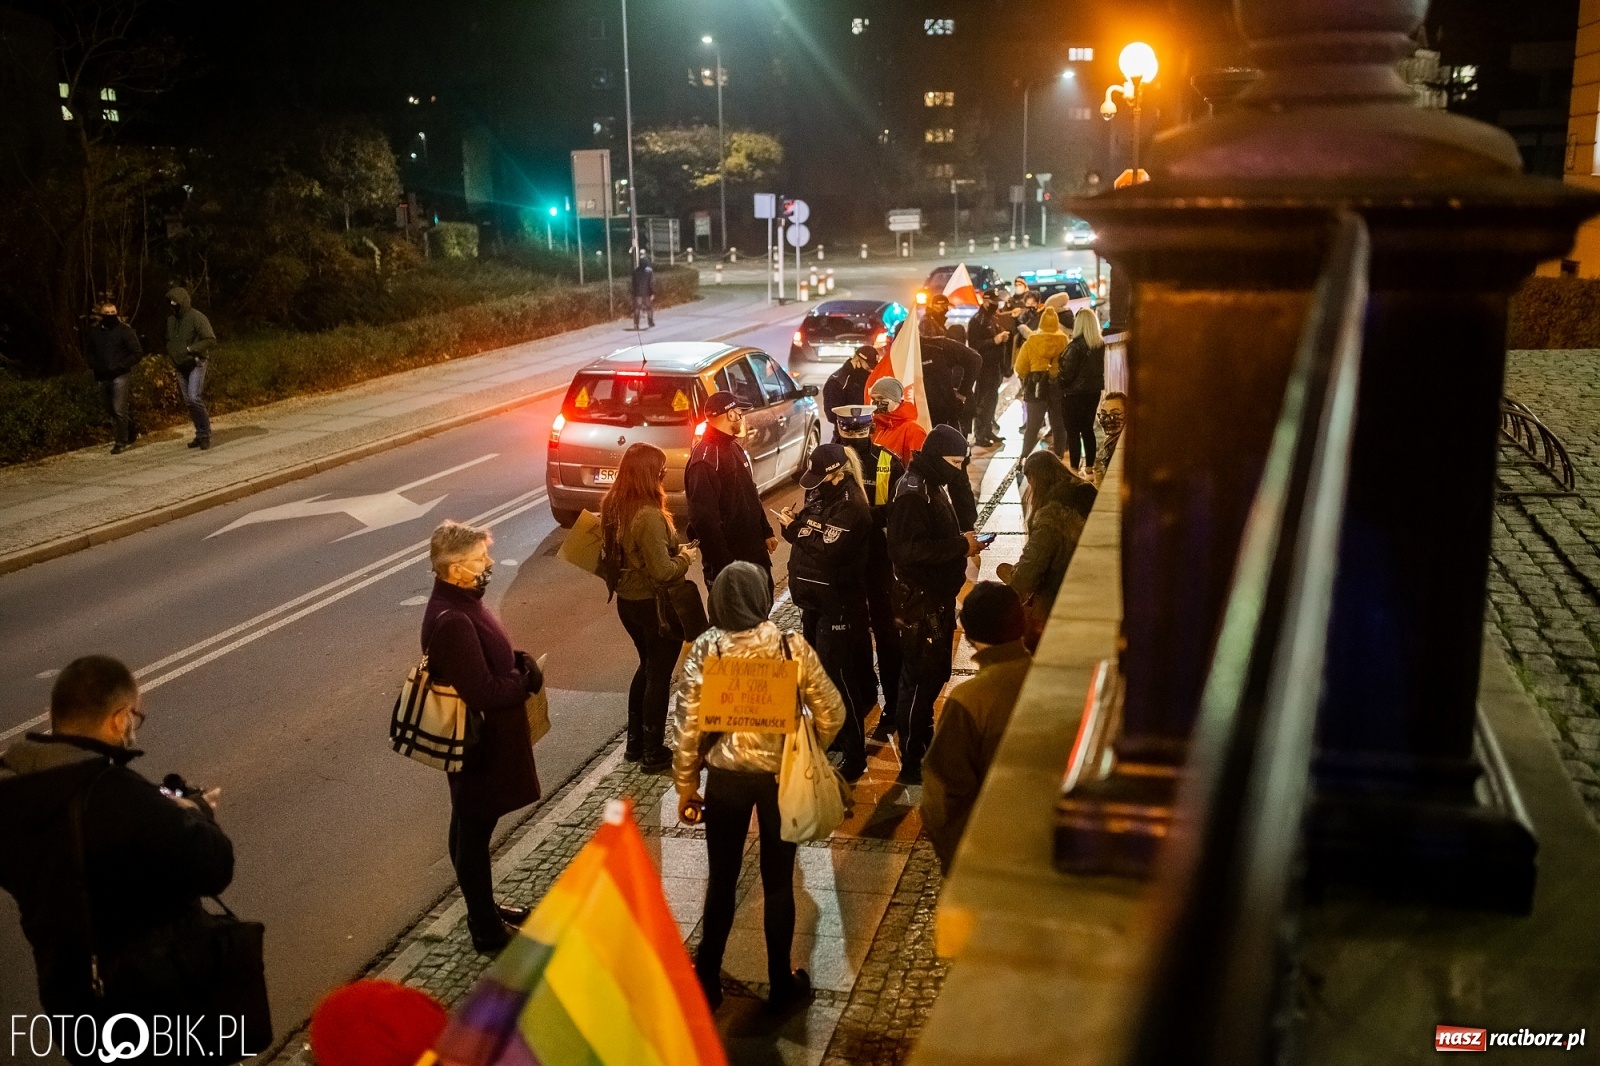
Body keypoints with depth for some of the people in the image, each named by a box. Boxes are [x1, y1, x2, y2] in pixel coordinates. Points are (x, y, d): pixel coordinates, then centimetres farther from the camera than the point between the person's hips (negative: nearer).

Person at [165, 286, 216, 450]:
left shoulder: (196, 317, -11)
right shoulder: (171, 319, 9)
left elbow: (211, 340, -16)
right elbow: (169, 341, 25)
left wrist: (190, 349, -20)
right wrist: (171, 353, 7)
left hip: (196, 364, -7)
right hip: (180, 366, 7)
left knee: (194, 398, -18)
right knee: (188, 402, 8)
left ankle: (205, 435, -8)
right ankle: (200, 434, 17)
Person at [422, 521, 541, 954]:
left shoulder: (461, 601, 2)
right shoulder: (451, 622, -29)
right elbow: (484, 693, -29)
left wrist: (521, 662, -3)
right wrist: (527, 679, -14)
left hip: (488, 738, 10)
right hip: (478, 744, -10)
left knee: (473, 829, 22)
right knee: (473, 833, 6)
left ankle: (485, 908, 40)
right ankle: (486, 930, 21)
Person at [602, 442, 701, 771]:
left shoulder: (614, 506, -1)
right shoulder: (649, 516, -27)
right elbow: (663, 572, -27)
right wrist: (687, 556, -8)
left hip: (627, 601, 8)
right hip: (656, 605, -8)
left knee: (647, 666, 24)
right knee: (660, 675, 8)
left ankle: (635, 743, 33)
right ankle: (653, 753, 19)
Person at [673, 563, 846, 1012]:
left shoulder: (705, 649, -12)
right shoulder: (792, 646, -13)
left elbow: (687, 724, -9)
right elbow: (831, 713, -8)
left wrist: (686, 785, 3)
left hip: (725, 777, 1)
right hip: (781, 775, 0)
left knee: (722, 878, 17)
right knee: (778, 881, 15)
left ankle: (707, 979, 30)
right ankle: (781, 982, 28)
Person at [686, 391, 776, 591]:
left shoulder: (734, 446, 10)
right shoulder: (705, 459, -22)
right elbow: (704, 518, -26)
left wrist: (766, 531, 19)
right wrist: (723, 564, -26)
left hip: (754, 550, 9)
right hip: (728, 559, -9)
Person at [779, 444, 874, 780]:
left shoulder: (851, 508, -20)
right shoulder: (822, 496, 8)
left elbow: (826, 551, -27)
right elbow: (807, 533, 13)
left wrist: (796, 529, -16)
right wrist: (792, 524, -8)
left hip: (838, 603, -9)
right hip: (815, 599, 9)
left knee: (839, 674, -7)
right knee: (819, 669, 19)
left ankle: (854, 754, 1)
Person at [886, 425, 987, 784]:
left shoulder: (936, 485, 9)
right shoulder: (912, 493, -21)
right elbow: (908, 551, -29)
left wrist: (965, 542, 0)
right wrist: (960, 546, -24)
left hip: (939, 595, 9)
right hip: (920, 601, -9)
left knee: (936, 673, 19)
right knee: (920, 678, -2)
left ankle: (923, 739, 35)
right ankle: (911, 764, 8)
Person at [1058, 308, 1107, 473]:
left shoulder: (1076, 345, -19)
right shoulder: (1100, 344, 2)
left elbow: (1067, 371, -16)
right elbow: (1100, 368, 12)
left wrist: (1061, 385, -1)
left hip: (1075, 392, -7)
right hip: (1094, 390, 7)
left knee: (1073, 431, 0)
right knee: (1088, 429, 16)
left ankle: (1074, 468, -1)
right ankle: (1089, 466, 20)